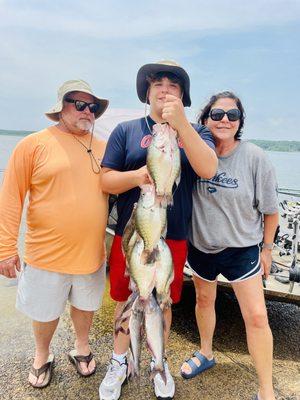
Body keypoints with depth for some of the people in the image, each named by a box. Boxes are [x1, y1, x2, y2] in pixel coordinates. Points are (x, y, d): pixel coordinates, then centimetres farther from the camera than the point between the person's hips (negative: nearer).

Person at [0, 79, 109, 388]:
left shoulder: (102, 148, 3)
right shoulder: (34, 144, -10)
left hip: (92, 252, 4)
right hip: (47, 254, -3)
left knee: (85, 305, 22)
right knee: (45, 312, 17)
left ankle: (81, 348, 50)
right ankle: (42, 357, 46)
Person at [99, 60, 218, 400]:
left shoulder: (195, 133, 3)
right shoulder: (126, 130, 2)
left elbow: (208, 169, -16)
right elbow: (106, 180, -2)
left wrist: (180, 124, -25)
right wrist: (137, 175, -22)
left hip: (173, 237, 0)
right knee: (125, 299, 15)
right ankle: (119, 362, 41)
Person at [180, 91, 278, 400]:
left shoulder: (254, 157, -16)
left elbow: (269, 210, -6)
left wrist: (267, 249, 0)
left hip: (242, 248, -2)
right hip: (200, 245, 3)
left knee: (257, 317, -1)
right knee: (204, 300, 22)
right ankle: (206, 354, 50)